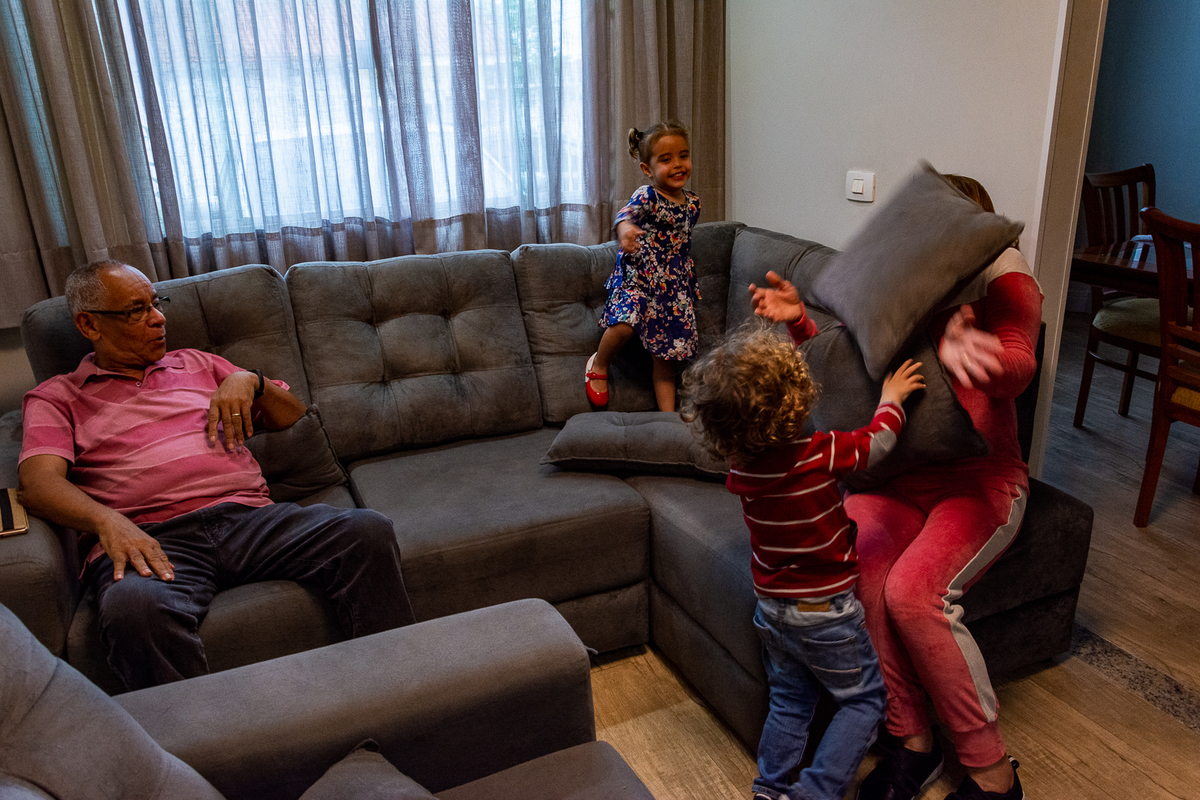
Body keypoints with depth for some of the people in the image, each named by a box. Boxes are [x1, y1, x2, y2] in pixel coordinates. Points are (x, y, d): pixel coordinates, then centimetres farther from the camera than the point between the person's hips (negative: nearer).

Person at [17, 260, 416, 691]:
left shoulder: (198, 365, 29)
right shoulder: (55, 398, 19)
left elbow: (294, 416, 28)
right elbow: (38, 481, 0)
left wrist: (250, 381, 7)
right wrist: (107, 521, -21)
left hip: (250, 517, 3)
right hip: (152, 539, -2)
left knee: (367, 530, -25)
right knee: (133, 605, -40)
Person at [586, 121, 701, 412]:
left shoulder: (692, 203, 7)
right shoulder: (647, 196, -13)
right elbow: (628, 212, -37)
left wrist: (691, 287, 27)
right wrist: (625, 227, -62)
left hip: (674, 288, 5)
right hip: (636, 278, -5)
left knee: (664, 357, 8)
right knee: (625, 324, -30)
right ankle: (599, 365, 2)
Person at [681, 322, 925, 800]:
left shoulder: (740, 457, -10)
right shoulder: (819, 455, -25)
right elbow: (878, 442, -7)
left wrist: (801, 323, 6)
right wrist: (891, 399, 12)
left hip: (771, 606, 5)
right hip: (824, 610, -5)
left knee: (789, 701, 23)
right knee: (864, 698, 15)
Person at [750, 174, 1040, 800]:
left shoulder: (1004, 285, -4)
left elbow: (1017, 368, -24)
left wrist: (970, 355, -48)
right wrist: (802, 321, -10)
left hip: (979, 481, -3)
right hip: (894, 478, 4)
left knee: (912, 590, -29)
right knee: (857, 568, -28)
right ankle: (912, 740, -9)